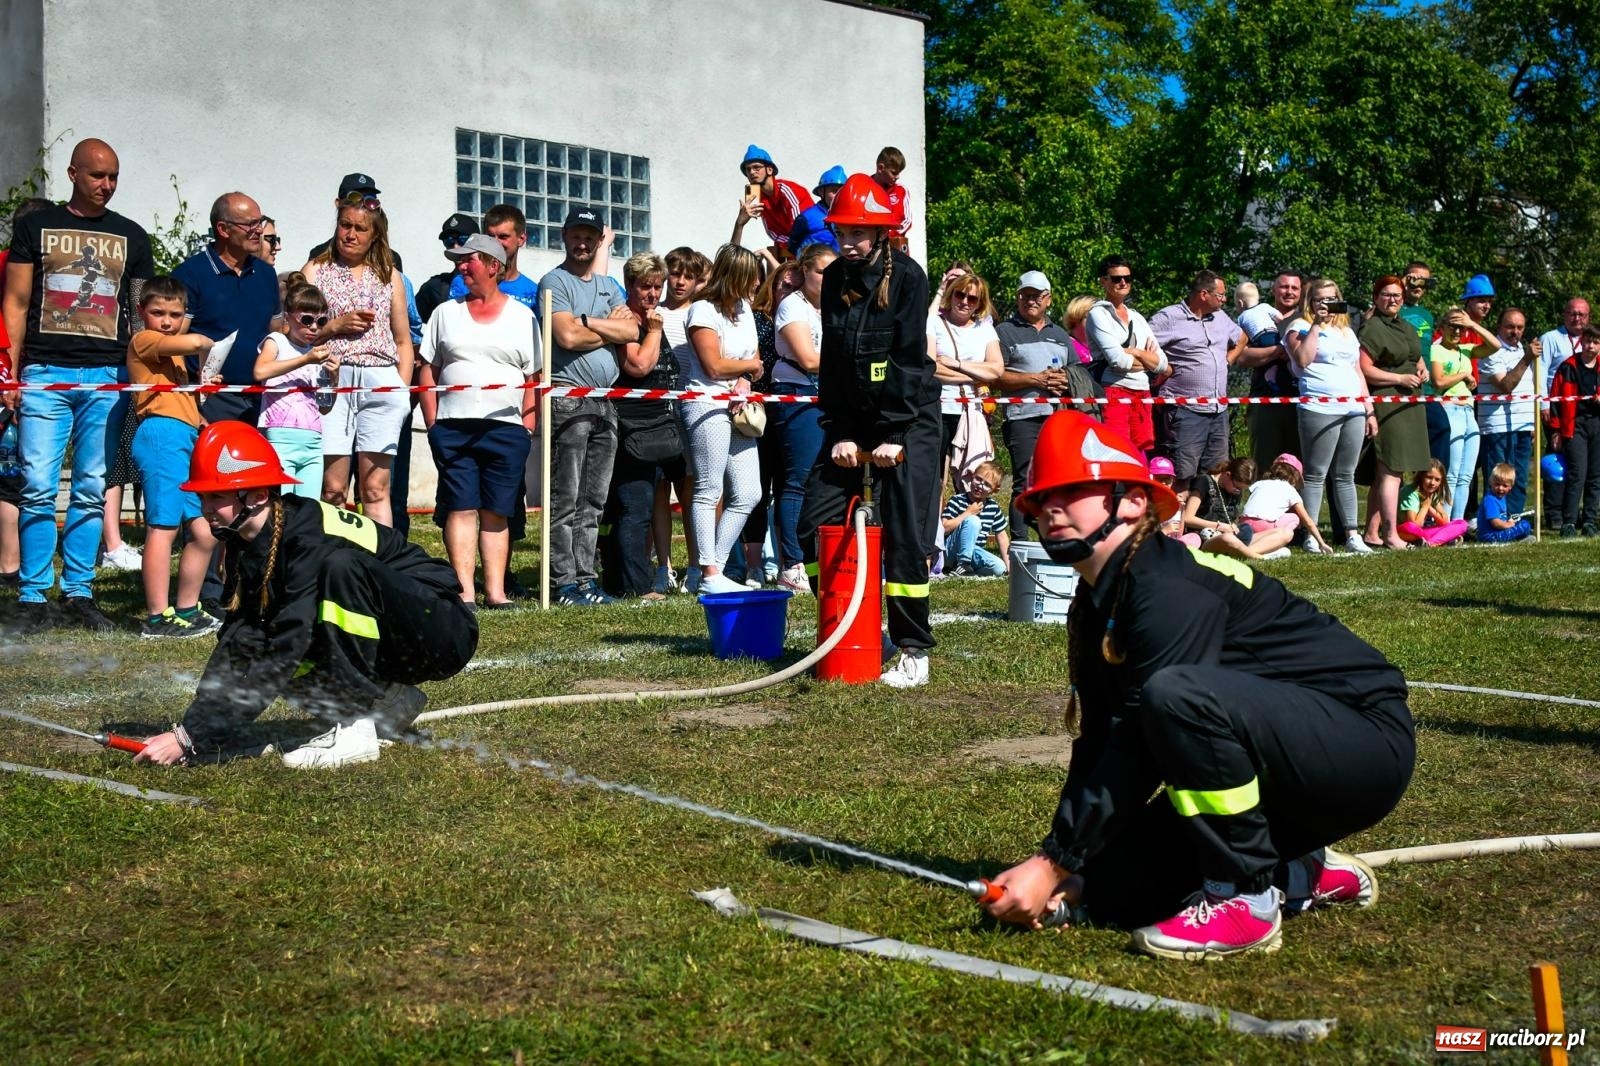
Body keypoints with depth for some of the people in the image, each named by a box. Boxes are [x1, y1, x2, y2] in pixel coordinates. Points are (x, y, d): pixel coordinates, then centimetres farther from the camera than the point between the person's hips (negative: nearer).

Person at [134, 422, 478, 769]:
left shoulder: (310, 540, -27)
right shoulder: (244, 544, -2)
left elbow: (283, 653, -32)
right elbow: (236, 642, -4)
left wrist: (194, 736, -32)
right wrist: (194, 726, -18)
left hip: (444, 631, -8)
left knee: (341, 565, -33)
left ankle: (356, 729, -24)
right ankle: (387, 702, 7)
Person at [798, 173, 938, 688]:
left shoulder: (907, 276, -10)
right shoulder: (835, 278, 6)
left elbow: (909, 358, -14)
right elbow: (831, 360, 5)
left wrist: (893, 437, -17)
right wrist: (840, 434, -3)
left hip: (908, 419, -6)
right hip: (851, 418, 6)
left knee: (906, 535, -9)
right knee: (815, 524, -1)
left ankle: (913, 651, 1)